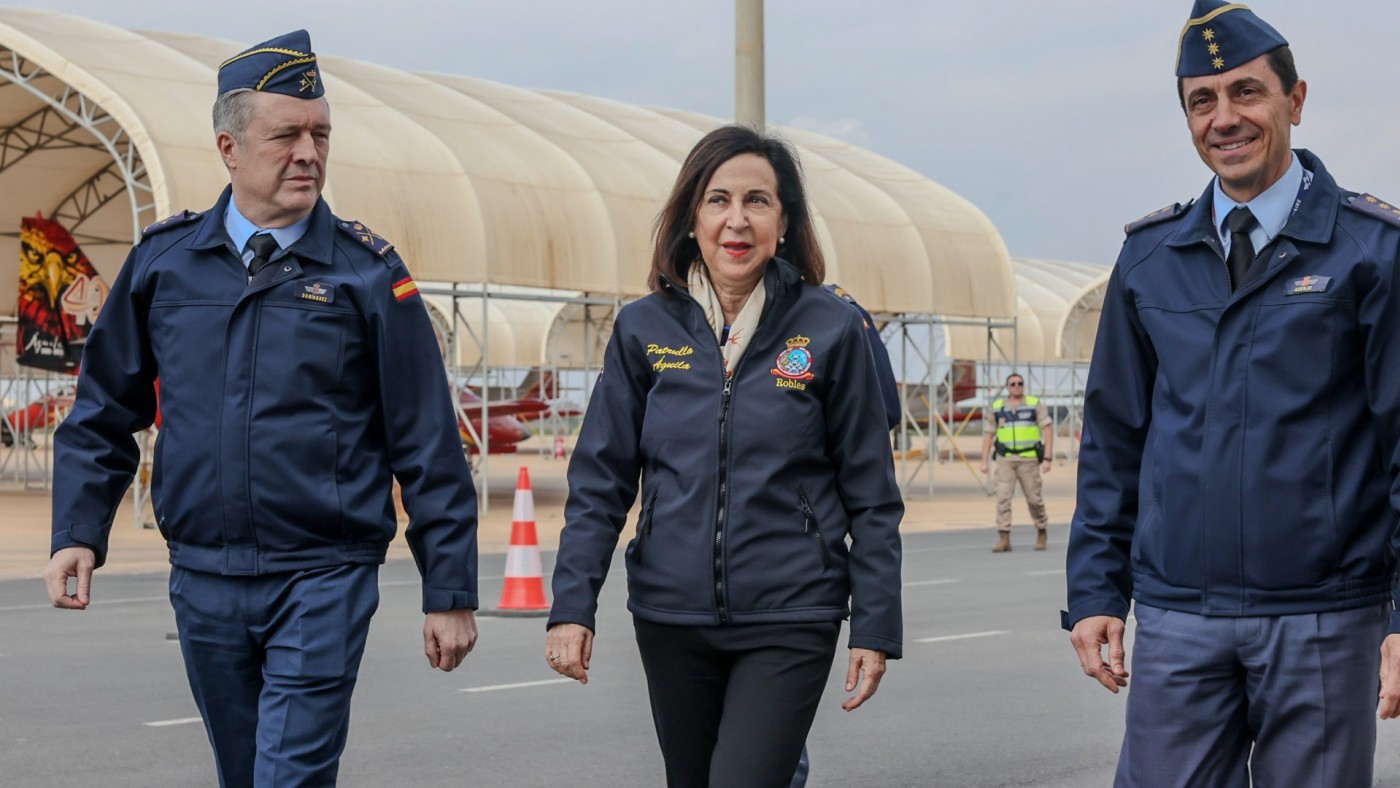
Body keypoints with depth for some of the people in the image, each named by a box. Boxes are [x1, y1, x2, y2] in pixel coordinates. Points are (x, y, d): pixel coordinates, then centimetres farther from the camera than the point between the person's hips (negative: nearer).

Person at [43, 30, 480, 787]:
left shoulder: (367, 273, -3)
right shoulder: (164, 261, 4)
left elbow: (427, 446, -1)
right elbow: (103, 412, 13)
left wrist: (449, 592, -2)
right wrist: (78, 533, 1)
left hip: (323, 581, -3)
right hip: (203, 582, 3)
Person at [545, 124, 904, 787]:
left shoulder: (830, 329, -2)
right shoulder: (645, 329, 3)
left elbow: (871, 495, 1)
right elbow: (599, 482, 5)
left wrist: (876, 627, -2)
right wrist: (572, 606, -5)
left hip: (789, 620, -3)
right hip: (671, 619, 3)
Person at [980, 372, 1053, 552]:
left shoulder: (1035, 405, 3)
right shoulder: (997, 407, 8)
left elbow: (1048, 430, -1)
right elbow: (988, 435, 11)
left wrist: (1047, 458, -10)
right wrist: (984, 461, 4)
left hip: (1029, 459, -1)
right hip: (1005, 459, 1)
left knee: (1034, 498, 3)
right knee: (1002, 498, -10)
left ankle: (1041, 532, 26)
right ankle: (1004, 539, -10)